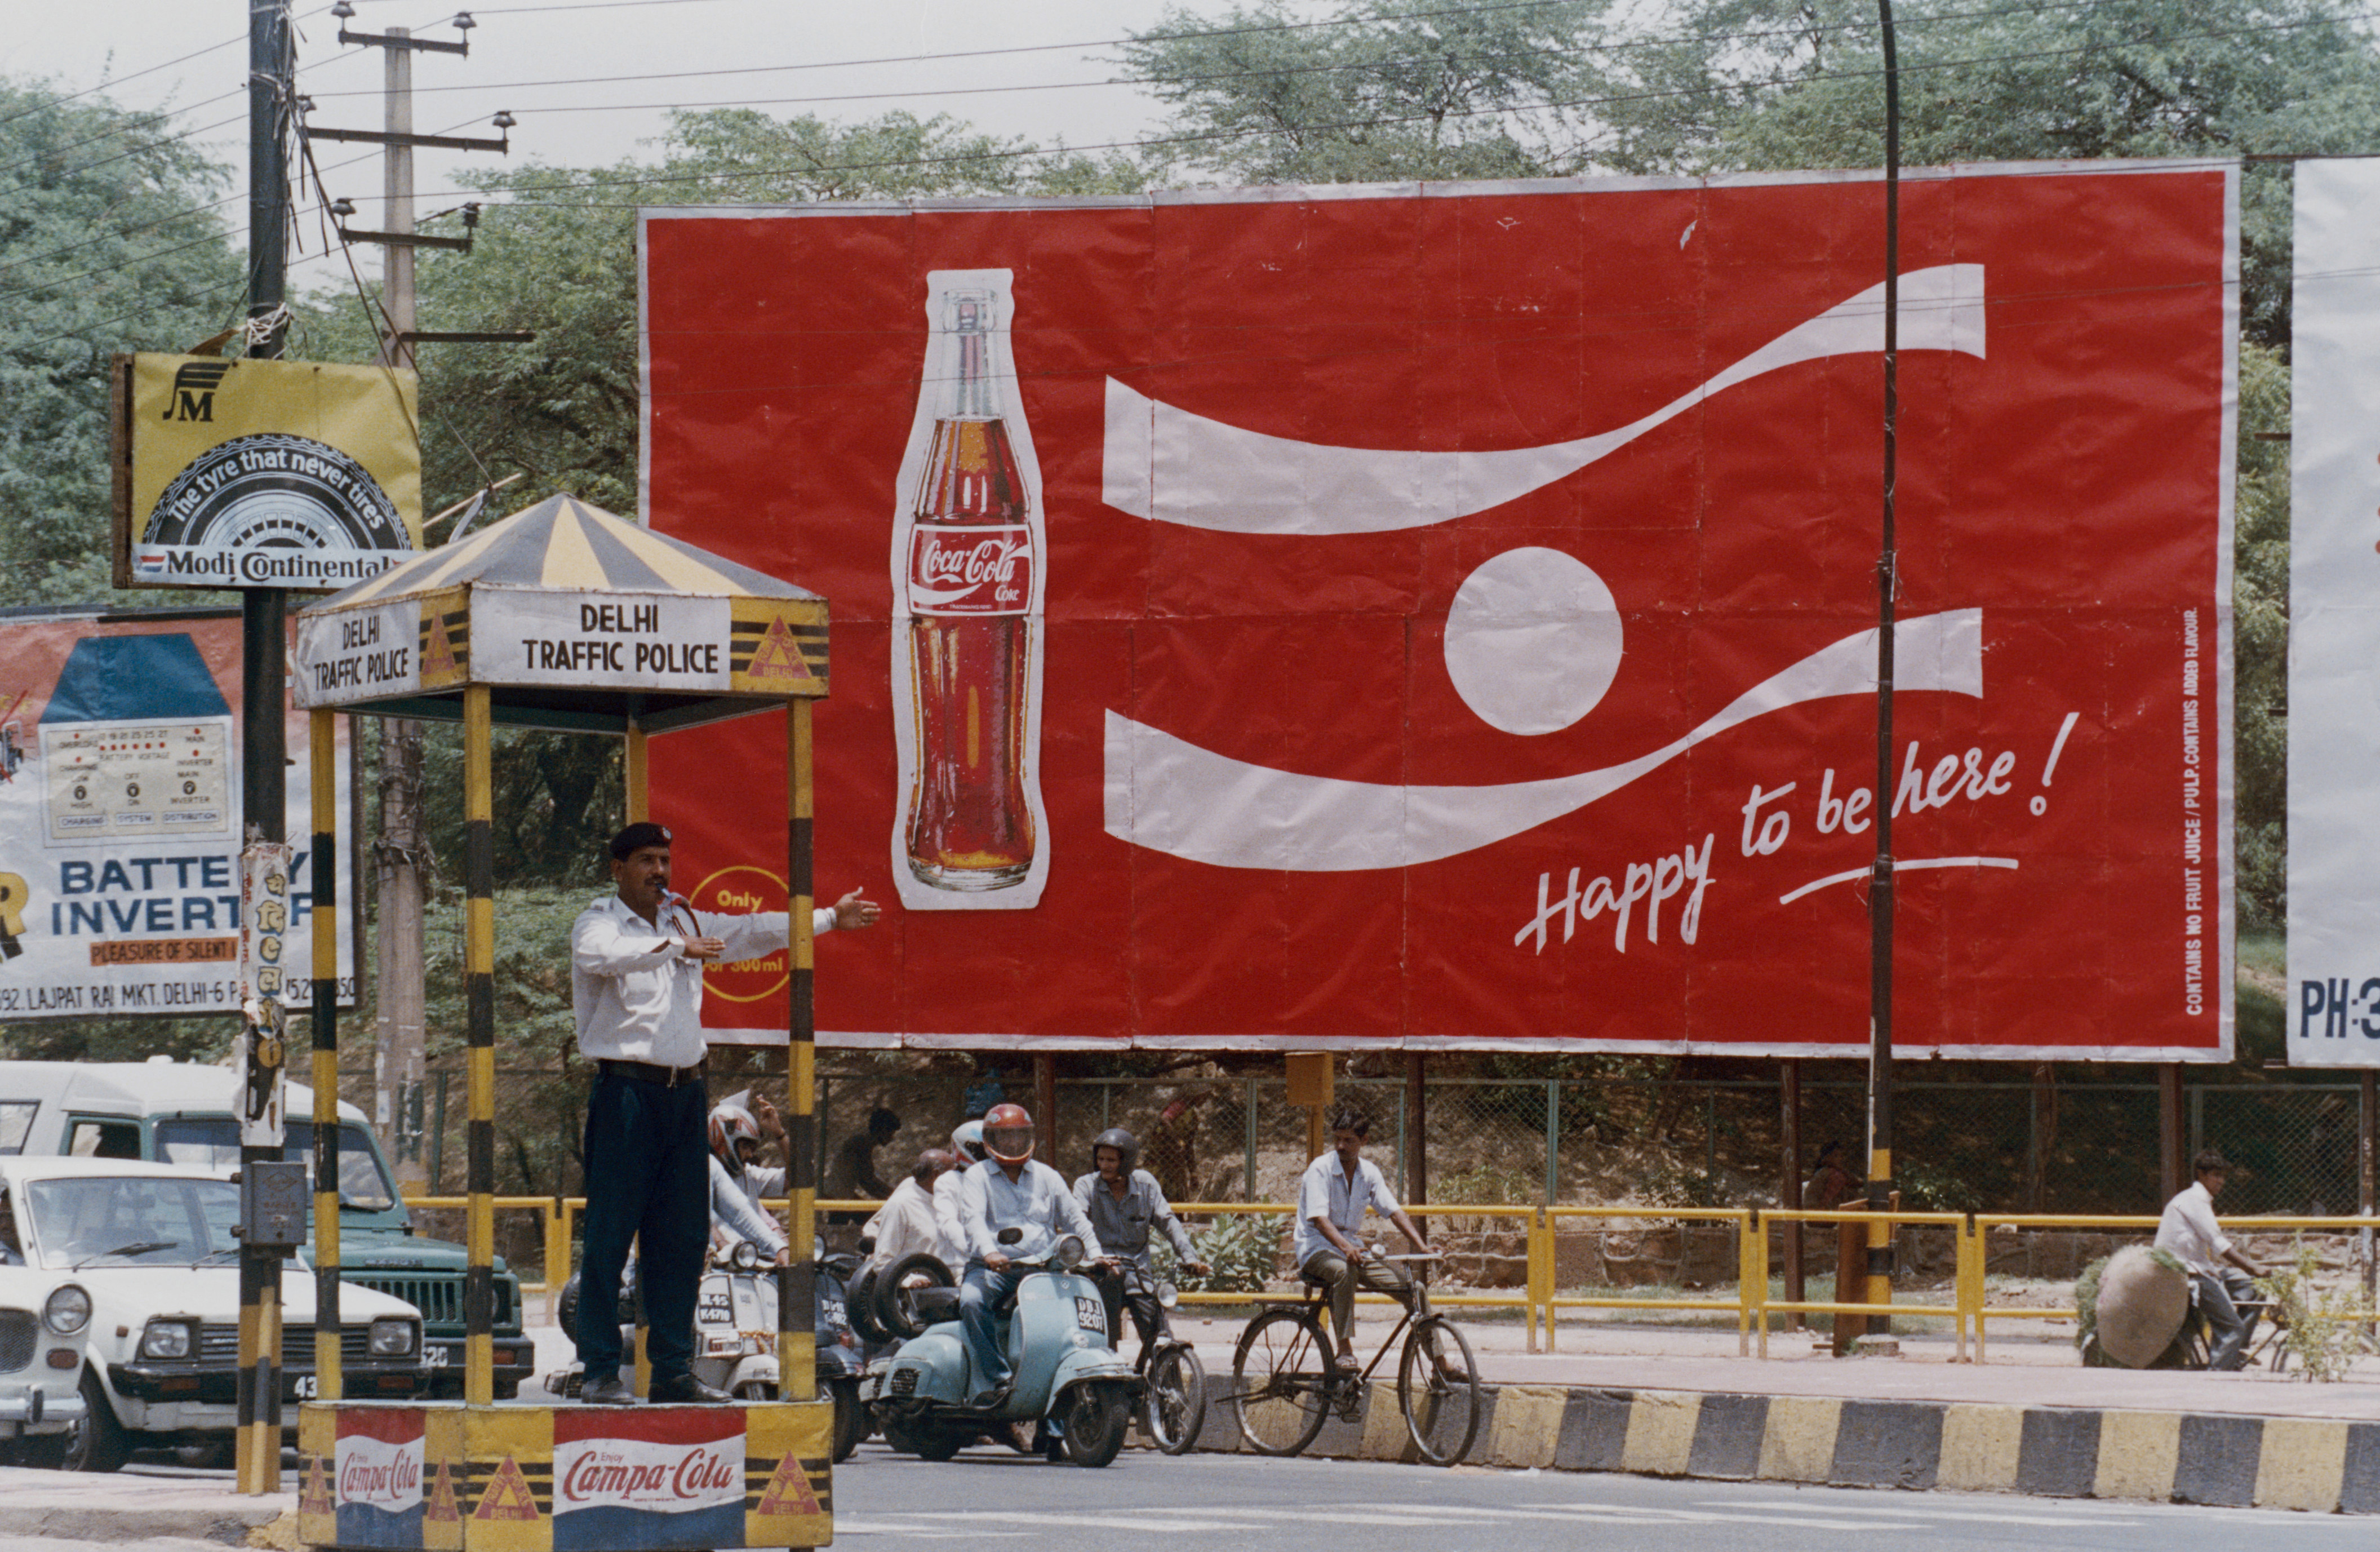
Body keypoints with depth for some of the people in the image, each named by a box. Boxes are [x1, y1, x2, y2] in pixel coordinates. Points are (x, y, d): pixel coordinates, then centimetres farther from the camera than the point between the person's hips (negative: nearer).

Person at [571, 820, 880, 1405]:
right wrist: (676, 946, -32)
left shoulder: (685, 922, 17)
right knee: (610, 1236, -7)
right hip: (626, 1090, -7)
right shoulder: (599, 924, -2)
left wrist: (831, 918, 26)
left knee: (683, 1236, 7)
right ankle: (601, 1372, -5)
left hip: (684, 1092, 7)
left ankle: (674, 1370, 13)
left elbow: (752, 933, 26)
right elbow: (605, 955, -26)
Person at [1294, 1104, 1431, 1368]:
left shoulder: (1369, 1173, 5)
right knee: (1344, 1271, -41)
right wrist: (1345, 1248, -42)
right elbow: (1319, 1219, -24)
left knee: (1412, 1286, -10)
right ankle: (1345, 1351, -39)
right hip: (1316, 1249, -6)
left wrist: (1422, 1246, -14)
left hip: (1353, 1247, 6)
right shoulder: (1320, 1169, -12)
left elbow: (1394, 1212, 1)